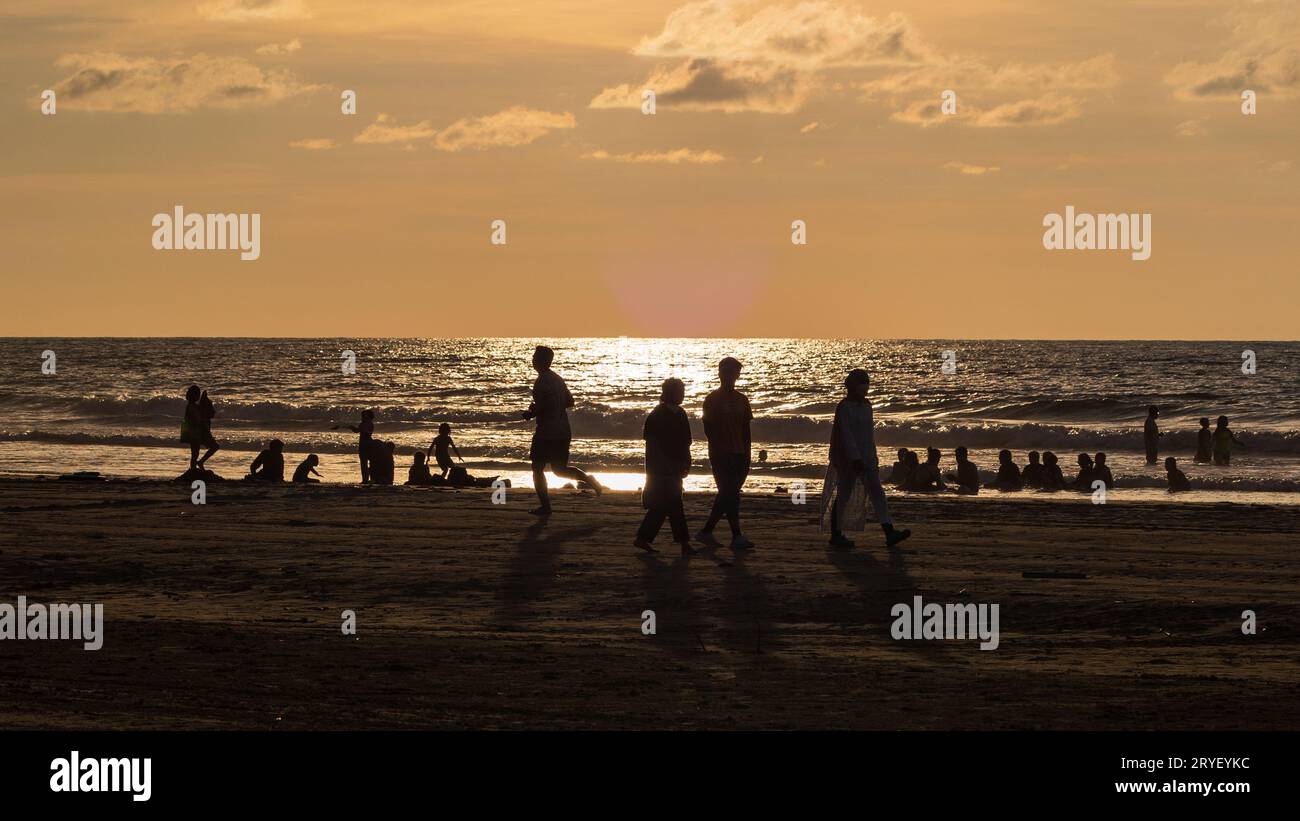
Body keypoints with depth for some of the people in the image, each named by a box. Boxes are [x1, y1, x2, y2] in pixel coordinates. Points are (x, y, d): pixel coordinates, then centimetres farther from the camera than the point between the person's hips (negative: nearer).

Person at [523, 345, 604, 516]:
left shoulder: (543, 380, -15)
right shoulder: (557, 379, 13)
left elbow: (545, 404, -24)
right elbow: (569, 401, 19)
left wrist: (530, 414, -7)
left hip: (547, 432, -8)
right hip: (563, 432, 8)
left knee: (537, 468, 3)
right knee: (559, 469, 17)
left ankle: (545, 506, 1)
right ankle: (588, 479, -3)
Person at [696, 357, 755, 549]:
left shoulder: (741, 400, 13)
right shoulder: (712, 400, -3)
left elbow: (746, 430, 14)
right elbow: (708, 429, -6)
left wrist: (747, 456, 8)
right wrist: (719, 451, -15)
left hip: (738, 455, 6)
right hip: (720, 455, -6)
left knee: (727, 495, 6)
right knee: (730, 495, -11)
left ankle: (706, 531, 15)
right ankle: (737, 537, -13)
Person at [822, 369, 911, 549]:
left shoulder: (866, 406, 11)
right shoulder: (843, 408, -12)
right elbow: (845, 434, -20)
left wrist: (873, 456, 20)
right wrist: (856, 459, -26)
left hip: (865, 458, 7)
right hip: (847, 459, -7)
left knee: (877, 493, -4)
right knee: (843, 495, 1)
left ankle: (889, 533, -12)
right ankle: (836, 535, 12)